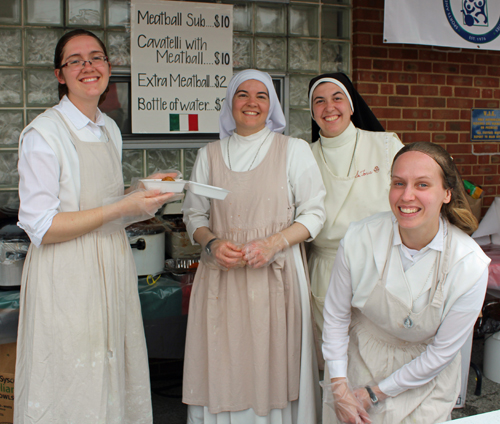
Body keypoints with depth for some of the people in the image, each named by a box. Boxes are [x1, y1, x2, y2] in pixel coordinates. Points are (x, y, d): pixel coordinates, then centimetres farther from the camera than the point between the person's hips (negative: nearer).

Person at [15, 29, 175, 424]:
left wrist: (146, 198, 2)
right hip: (67, 279, -7)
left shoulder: (110, 130, 11)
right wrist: (123, 207, -20)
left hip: (113, 271, 7)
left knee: (117, 382, 13)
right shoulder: (43, 134, -12)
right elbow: (40, 227, -17)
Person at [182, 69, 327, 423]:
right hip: (221, 275, 2)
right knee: (224, 369, 4)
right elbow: (194, 214, 14)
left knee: (274, 365, 1)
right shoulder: (210, 155, 11)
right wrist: (212, 243, -6)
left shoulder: (294, 150, 4)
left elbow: (314, 212, 1)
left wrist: (274, 243, -14)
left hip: (276, 274, -2)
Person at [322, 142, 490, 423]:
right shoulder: (360, 239, -21)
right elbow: (336, 316, -7)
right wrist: (340, 389, -8)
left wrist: (377, 392, -10)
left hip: (425, 378, -1)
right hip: (359, 362, 1)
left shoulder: (470, 265, -23)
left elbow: (442, 352, -14)